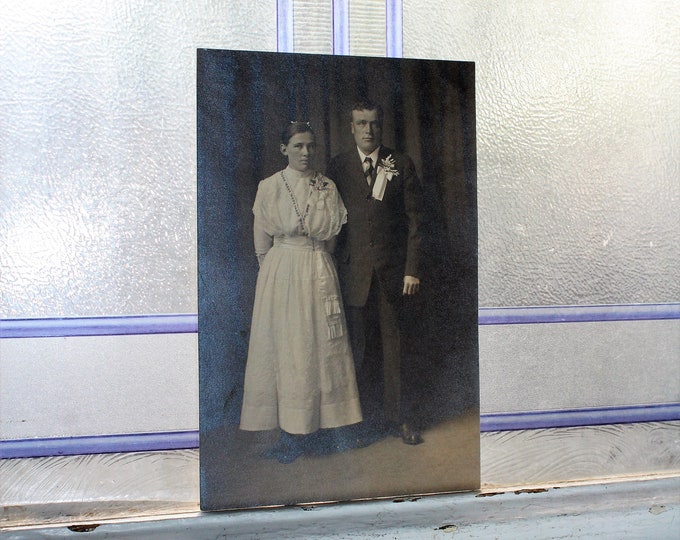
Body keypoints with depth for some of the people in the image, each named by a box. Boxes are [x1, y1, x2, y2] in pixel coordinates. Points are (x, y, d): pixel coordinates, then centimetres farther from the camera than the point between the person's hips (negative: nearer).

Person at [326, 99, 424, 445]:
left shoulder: (401, 165, 5)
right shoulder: (338, 167, 5)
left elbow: (414, 219, 3)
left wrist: (412, 269, -4)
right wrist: (333, 269, -1)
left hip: (392, 269, 0)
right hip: (353, 270, 0)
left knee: (393, 343, 5)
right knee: (357, 346, 6)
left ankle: (396, 416, 18)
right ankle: (360, 415, 19)